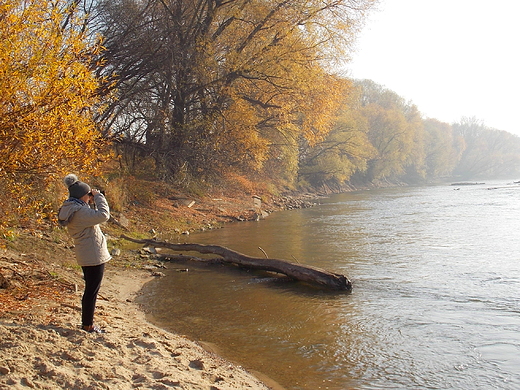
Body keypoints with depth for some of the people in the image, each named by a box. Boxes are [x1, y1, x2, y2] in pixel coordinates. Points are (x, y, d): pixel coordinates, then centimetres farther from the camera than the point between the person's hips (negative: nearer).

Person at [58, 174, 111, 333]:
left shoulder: (72, 209, 8)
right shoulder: (80, 211, -22)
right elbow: (103, 215, -31)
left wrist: (92, 202, 7)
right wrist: (99, 197, -18)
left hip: (85, 255, 10)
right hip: (94, 256, -10)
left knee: (90, 289, 20)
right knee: (92, 290, 0)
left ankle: (86, 321, 30)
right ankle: (88, 325, 10)